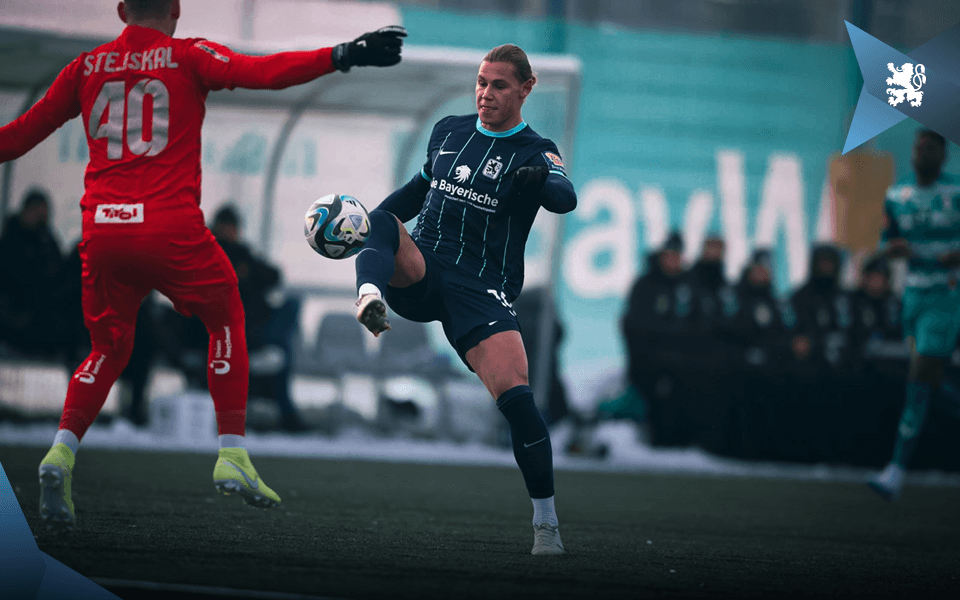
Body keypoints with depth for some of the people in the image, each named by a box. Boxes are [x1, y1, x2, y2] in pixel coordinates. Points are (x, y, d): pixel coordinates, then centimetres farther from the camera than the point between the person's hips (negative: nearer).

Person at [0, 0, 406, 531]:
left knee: (108, 349, 18)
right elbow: (264, 72, -12)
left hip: (101, 230, 3)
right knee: (226, 320, 18)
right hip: (170, 228, -3)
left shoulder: (87, 67, 13)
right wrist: (341, 56, -16)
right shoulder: (188, 57, 3)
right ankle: (231, 457, 9)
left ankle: (61, 452, -5)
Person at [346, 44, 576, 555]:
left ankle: (546, 523, -9)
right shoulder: (448, 131, 14)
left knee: (517, 400, -19)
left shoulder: (535, 153, -1)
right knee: (382, 219, -26)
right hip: (419, 273, 4)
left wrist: (544, 178, -46)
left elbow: (565, 200, -23)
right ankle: (369, 296, -55)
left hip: (482, 292, -4)